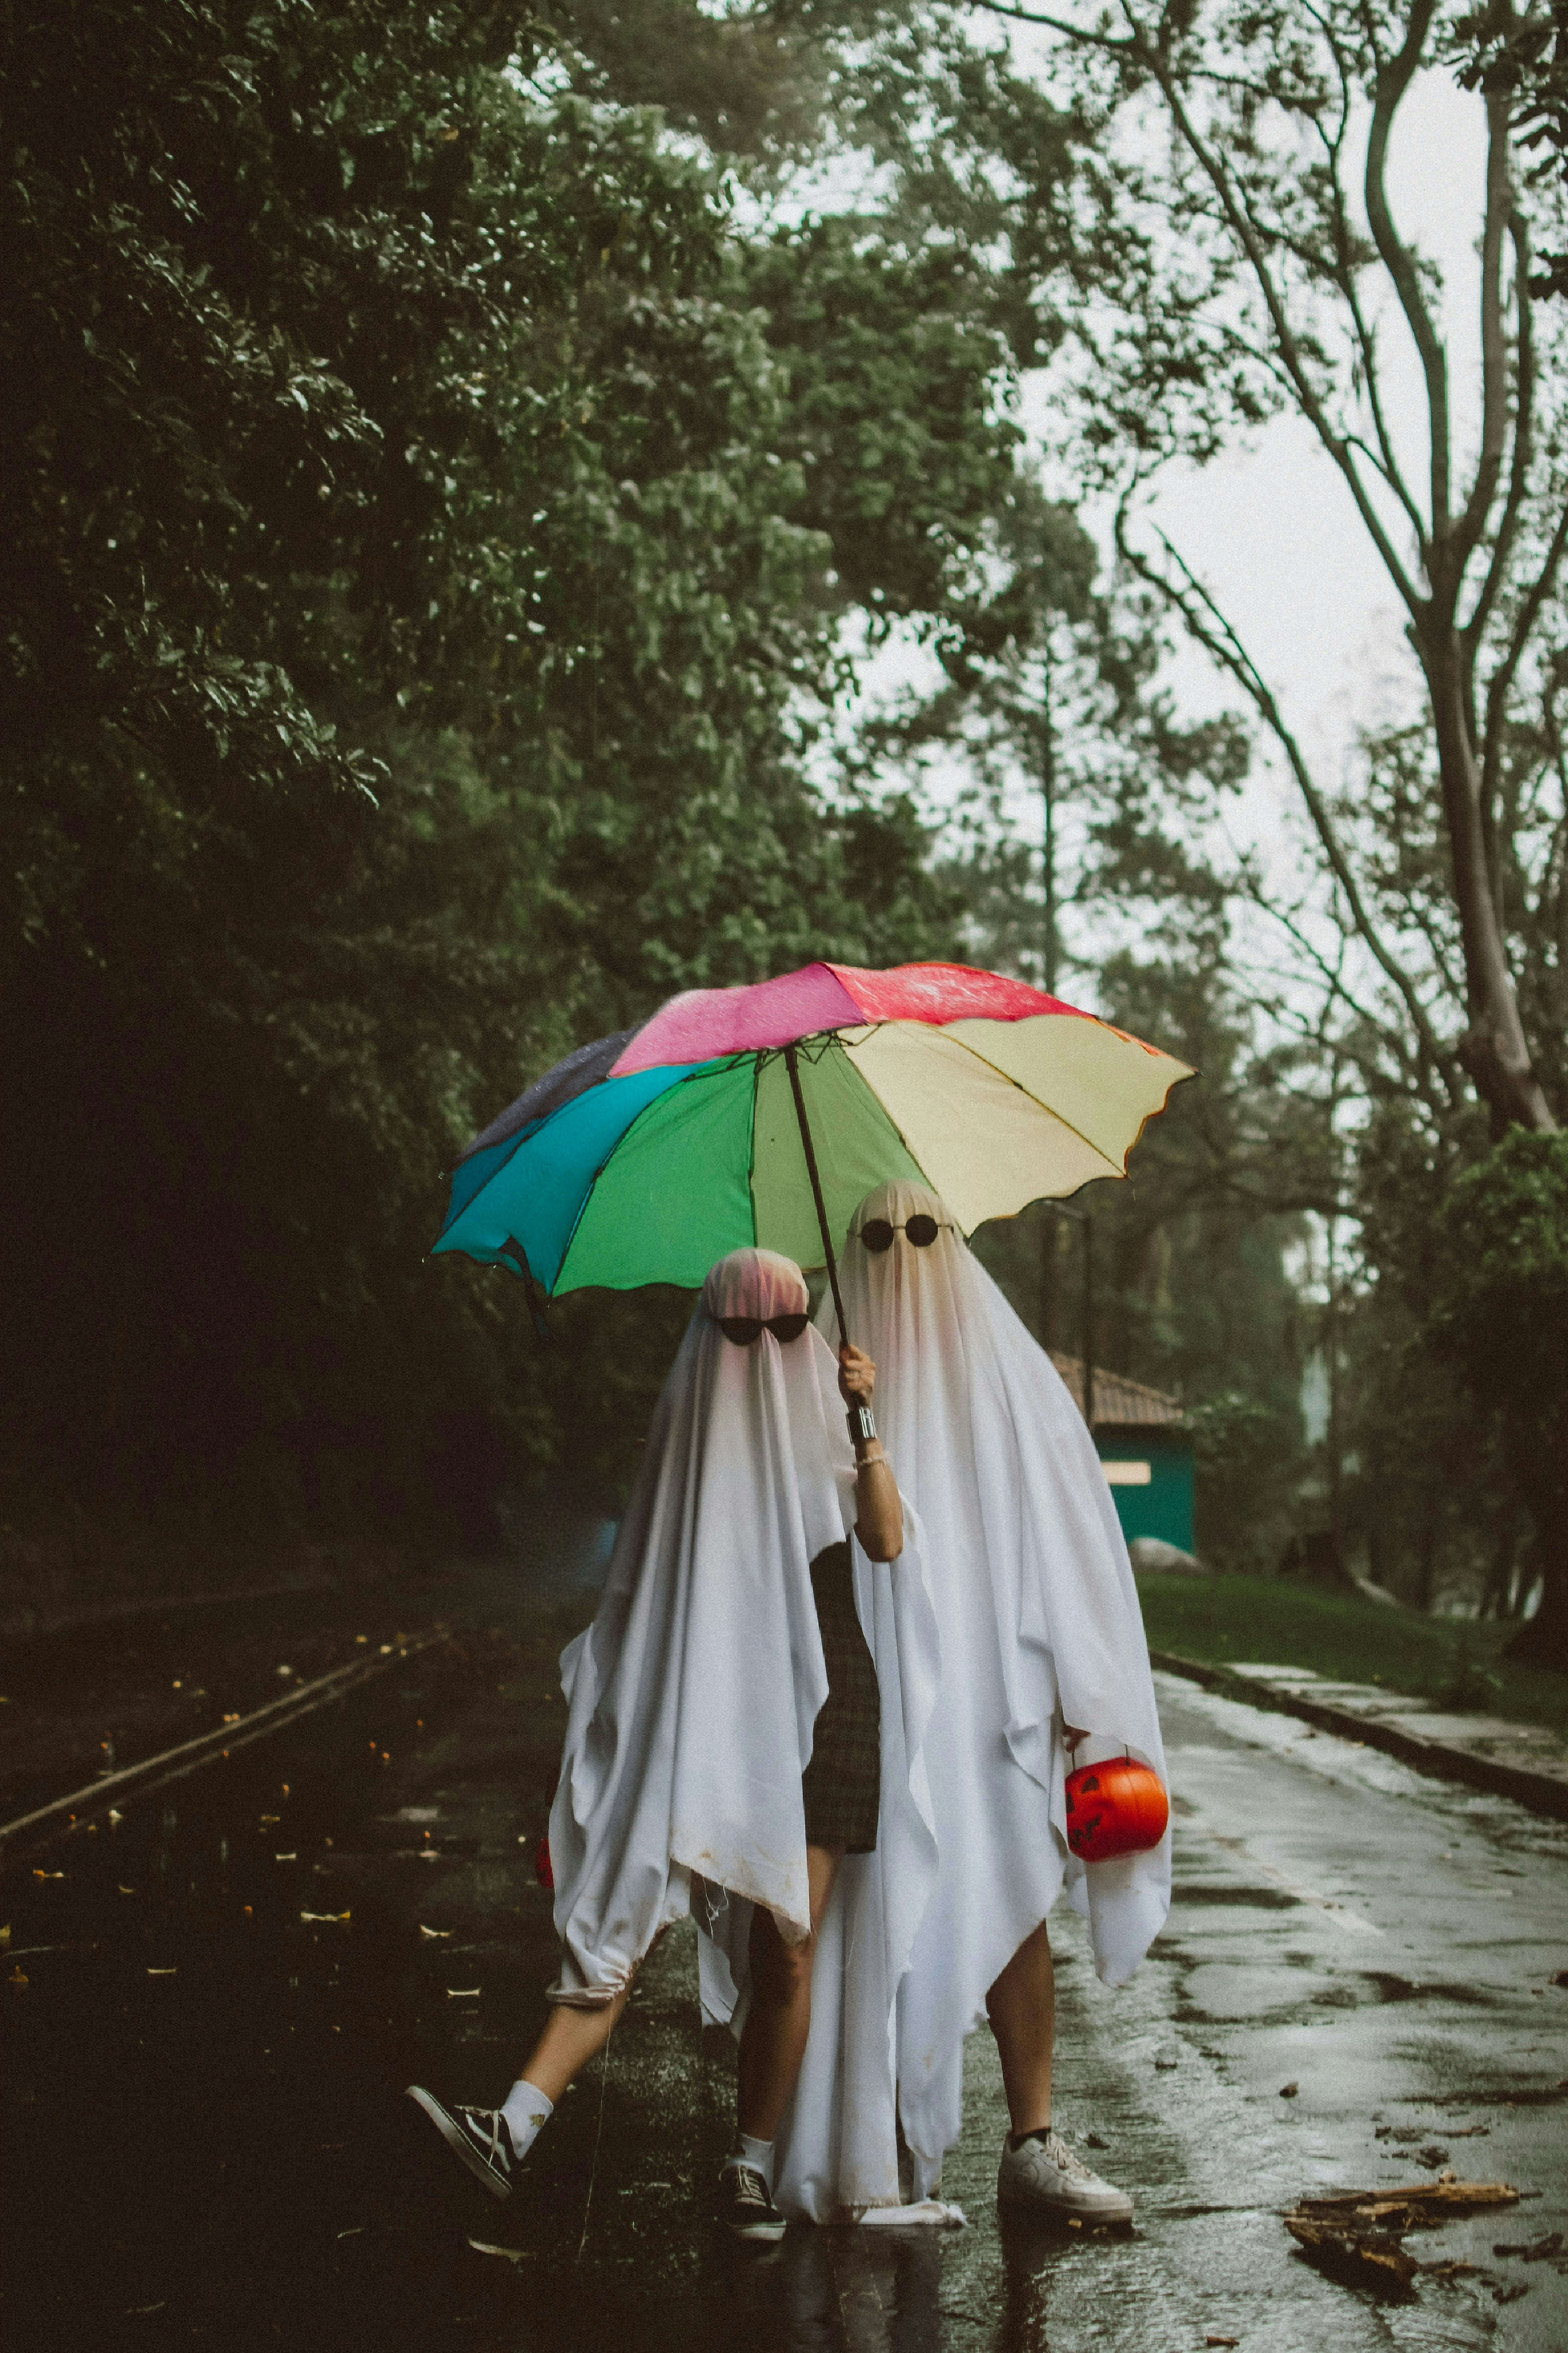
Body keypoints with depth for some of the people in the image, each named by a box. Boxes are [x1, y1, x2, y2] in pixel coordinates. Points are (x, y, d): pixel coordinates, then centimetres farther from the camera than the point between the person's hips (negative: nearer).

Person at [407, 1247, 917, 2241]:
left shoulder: (825, 1425, 4)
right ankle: (515, 2129, -19)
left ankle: (753, 2168, 12)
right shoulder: (692, 1431, 9)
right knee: (629, 1910, -11)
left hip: (819, 1706, -1)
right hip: (704, 1704, 1)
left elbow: (888, 1543, -12)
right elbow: (648, 1579, 16)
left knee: (789, 1941, 0)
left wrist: (867, 1424, -23)